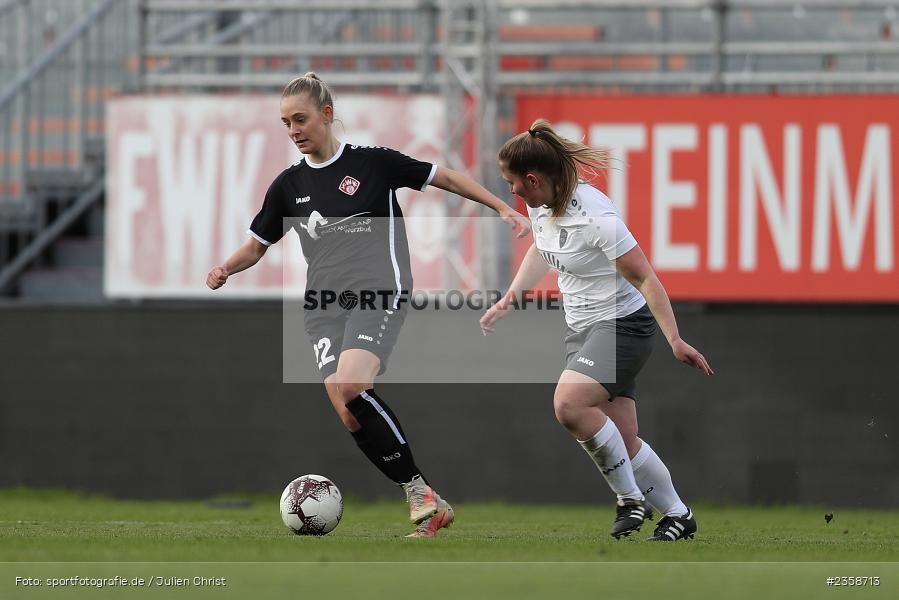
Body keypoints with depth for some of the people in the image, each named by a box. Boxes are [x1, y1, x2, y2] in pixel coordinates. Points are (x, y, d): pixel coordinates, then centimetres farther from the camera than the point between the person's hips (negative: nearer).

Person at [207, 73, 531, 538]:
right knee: (349, 414, -13)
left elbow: (445, 178, 11)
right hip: (324, 304, 5)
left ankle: (421, 494, -20)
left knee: (350, 386, -29)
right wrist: (226, 268, 3)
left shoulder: (373, 163, 3)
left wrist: (503, 209, 7)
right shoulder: (289, 186, 15)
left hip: (378, 291, -5)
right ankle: (425, 505, -5)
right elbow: (256, 246, 24)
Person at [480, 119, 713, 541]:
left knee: (569, 405, -28)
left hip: (623, 324, -8)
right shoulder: (539, 205, 0)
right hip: (582, 328, 8)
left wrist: (675, 341, -23)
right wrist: (508, 300, 20)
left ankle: (630, 496, -14)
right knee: (622, 442, 4)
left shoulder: (596, 218, -25)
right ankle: (677, 515, 17)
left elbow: (645, 279, -21)